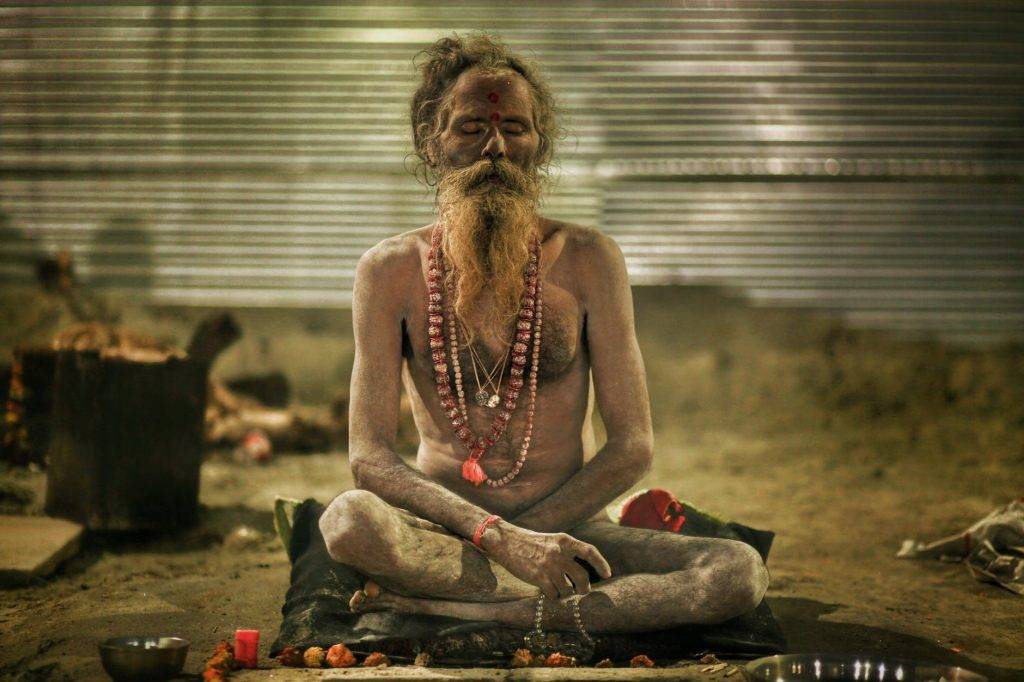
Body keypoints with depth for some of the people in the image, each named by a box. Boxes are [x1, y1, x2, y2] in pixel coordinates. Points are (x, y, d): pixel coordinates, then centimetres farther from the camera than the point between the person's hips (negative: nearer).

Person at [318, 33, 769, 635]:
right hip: (443, 531, -1)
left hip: (568, 531, 2)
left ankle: (457, 607, -28)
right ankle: (595, 595, -24)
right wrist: (499, 536, -23)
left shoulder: (586, 259, 0)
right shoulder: (393, 270, -2)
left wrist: (524, 536, -13)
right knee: (349, 521, -36)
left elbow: (633, 446, -2)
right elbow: (370, 456, -9)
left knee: (742, 572, -26)